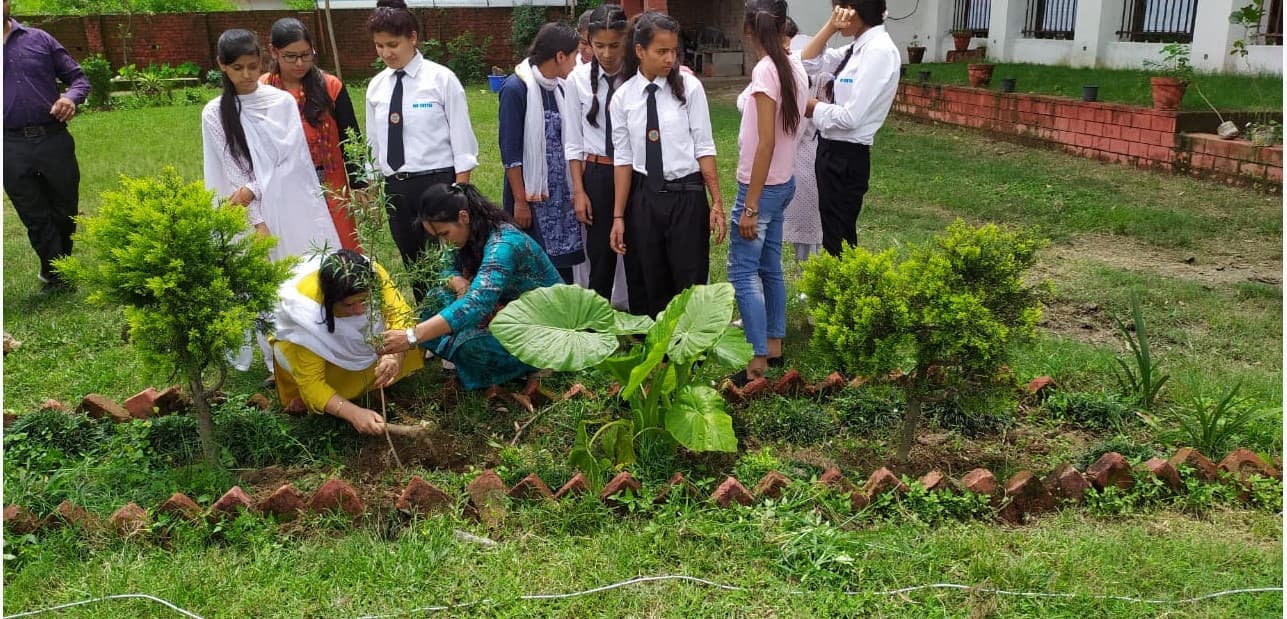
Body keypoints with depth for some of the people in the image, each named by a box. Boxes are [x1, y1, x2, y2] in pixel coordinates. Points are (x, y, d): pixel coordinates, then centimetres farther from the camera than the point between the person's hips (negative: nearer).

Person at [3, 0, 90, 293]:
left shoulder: (39, 39, 7)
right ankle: (57, 277, 18)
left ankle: (53, 272, 31)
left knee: (65, 212, 11)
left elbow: (77, 77, 8)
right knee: (37, 219, 6)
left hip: (53, 138, 1)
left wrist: (71, 97, -13)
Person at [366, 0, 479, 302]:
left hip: (437, 183, -5)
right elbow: (374, 143, 12)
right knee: (414, 267, 14)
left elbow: (461, 139, -7)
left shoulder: (441, 78, -7)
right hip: (395, 187, 5)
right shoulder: (376, 86, 7)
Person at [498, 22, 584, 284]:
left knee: (563, 261, 6)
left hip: (560, 193, 6)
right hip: (530, 193, -6)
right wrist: (520, 200, -13)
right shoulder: (516, 88, -11)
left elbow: (564, 142, 11)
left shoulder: (558, 86, 7)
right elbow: (510, 150, -12)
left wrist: (574, 190, 5)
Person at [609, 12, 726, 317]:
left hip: (687, 195, -2)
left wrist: (717, 202, -8)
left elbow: (704, 147, -5)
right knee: (652, 288, 13)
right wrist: (618, 216, 3)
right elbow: (623, 158, 3)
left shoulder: (689, 87, -6)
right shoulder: (622, 97, 0)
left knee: (691, 286, 4)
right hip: (644, 198, 2)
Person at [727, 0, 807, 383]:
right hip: (783, 183, 9)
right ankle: (774, 342, 27)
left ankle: (757, 361, -1)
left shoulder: (765, 70, -21)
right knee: (769, 266, 17)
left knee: (743, 272, -3)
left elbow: (766, 143, -23)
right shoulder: (794, 69, 4)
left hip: (762, 187, -9)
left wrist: (750, 205, -20)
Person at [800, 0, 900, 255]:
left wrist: (814, 108, -6)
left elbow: (850, 117, -23)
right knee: (836, 236, 20)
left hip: (847, 157, -9)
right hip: (831, 149, 9)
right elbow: (808, 63, 13)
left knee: (838, 241, 3)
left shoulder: (879, 51, -19)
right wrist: (830, 26, 0)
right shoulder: (857, 48, 8)